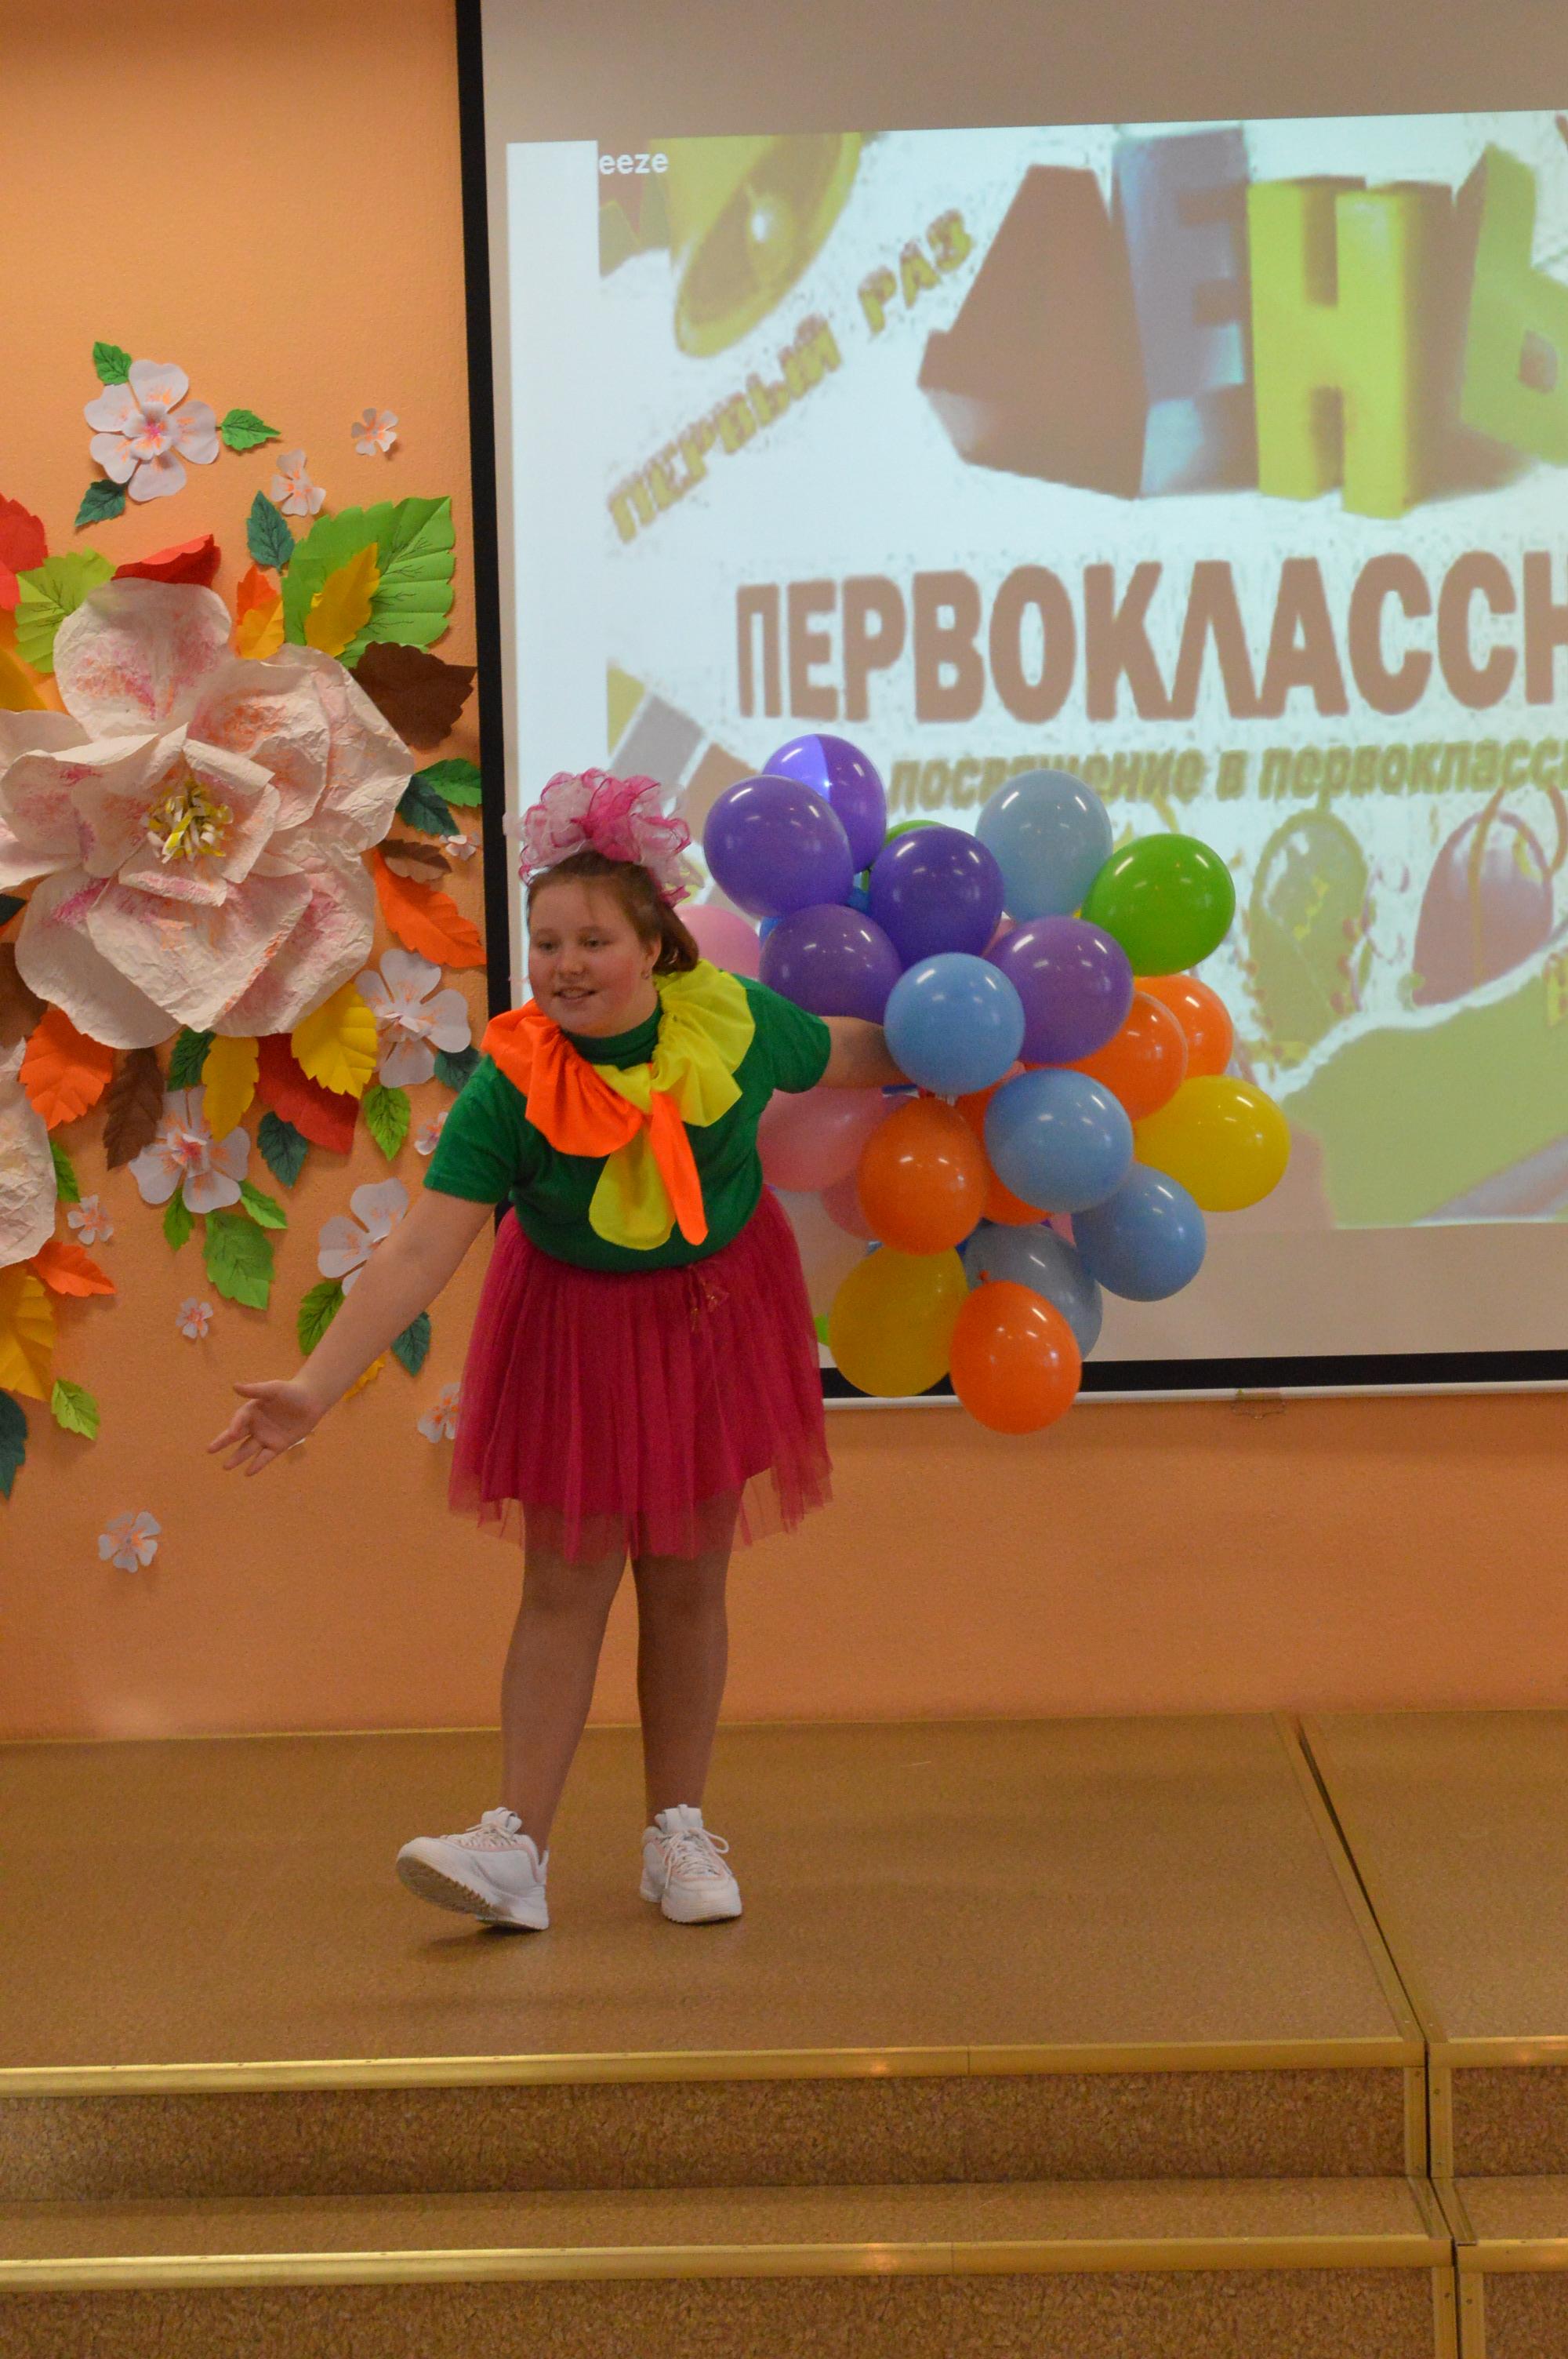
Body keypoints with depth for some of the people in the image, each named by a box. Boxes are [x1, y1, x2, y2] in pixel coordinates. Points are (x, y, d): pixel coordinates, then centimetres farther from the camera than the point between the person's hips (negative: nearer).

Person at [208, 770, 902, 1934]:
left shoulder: (732, 1020, -18)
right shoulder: (511, 1081, -24)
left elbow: (856, 1055, 4)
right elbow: (421, 1249, -28)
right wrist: (314, 1387, -36)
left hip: (716, 1312, 1)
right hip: (574, 1325, -1)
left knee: (686, 1579, 8)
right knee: (564, 1583, -2)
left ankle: (679, 1833, 20)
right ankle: (517, 1846, 1)